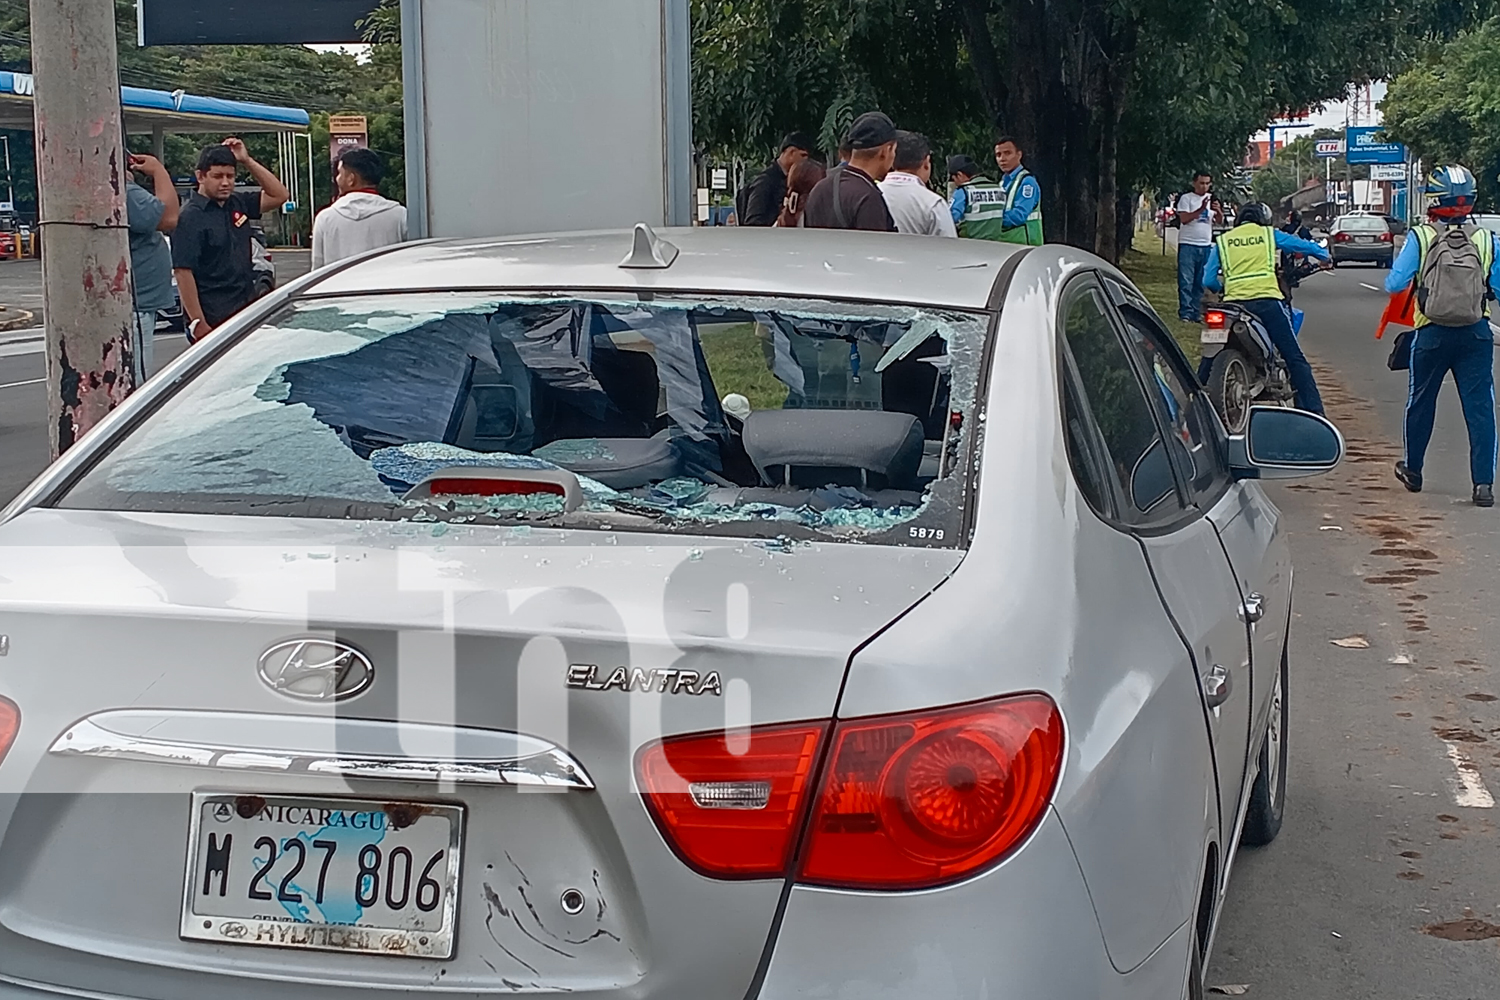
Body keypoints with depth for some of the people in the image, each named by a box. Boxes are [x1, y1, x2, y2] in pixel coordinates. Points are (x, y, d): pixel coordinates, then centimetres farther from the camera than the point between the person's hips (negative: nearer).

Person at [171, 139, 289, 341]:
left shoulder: (238, 203, 10)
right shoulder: (189, 217, -11)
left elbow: (278, 195, 13)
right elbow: (183, 272, -17)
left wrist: (247, 161, 3)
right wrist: (198, 323, -22)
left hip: (247, 311, 7)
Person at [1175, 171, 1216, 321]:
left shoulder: (1212, 199, 14)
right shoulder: (1186, 198, -2)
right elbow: (1184, 219, -14)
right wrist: (1201, 209, -24)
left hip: (1206, 246, 5)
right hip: (1188, 245, -5)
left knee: (1200, 282, 6)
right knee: (1186, 282, -8)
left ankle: (1196, 313, 10)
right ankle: (1185, 313, -8)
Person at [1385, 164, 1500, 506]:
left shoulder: (1420, 237, -8)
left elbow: (1394, 284, -10)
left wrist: (1406, 269, 10)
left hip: (1432, 334, 0)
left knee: (1420, 403, 18)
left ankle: (1413, 470, 32)